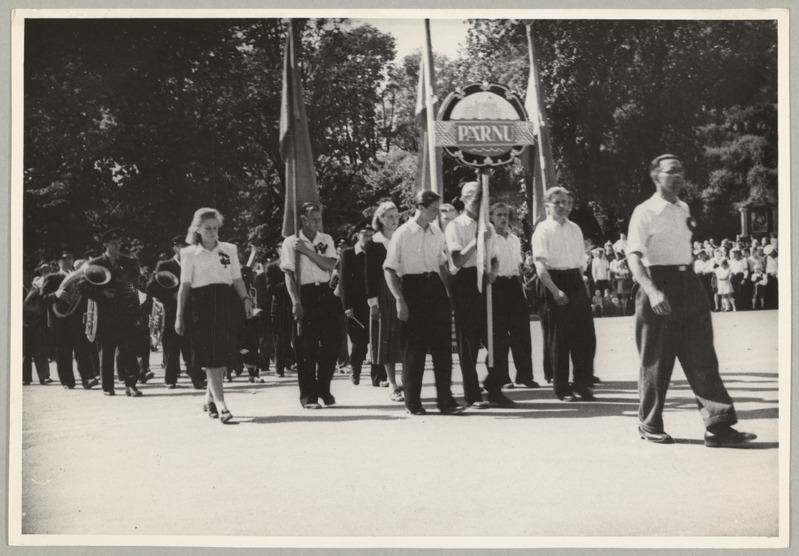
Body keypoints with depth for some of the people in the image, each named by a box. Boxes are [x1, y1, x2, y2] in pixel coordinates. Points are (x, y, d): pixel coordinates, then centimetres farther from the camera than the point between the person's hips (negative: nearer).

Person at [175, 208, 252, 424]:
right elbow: (185, 285, 3)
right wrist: (179, 315, 0)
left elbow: (237, 279, 11)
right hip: (201, 305, -3)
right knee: (210, 357, -8)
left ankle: (209, 399, 22)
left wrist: (246, 298, -5)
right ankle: (221, 404, -12)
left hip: (227, 303, 3)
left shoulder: (229, 250, 12)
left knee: (224, 356, 4)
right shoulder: (189, 253, 4)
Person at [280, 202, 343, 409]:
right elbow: (289, 274, -6)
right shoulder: (291, 242, -1)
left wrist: (307, 251, -12)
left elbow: (330, 265, -4)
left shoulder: (326, 240, 10)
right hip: (305, 295, -3)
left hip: (325, 293, 4)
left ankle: (324, 389, 20)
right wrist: (295, 302, -15)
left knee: (331, 342, 3)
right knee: (306, 346, -2)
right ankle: (308, 394, 7)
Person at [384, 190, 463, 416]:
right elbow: (389, 269, -8)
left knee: (442, 346, 3)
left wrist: (449, 292, 13)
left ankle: (445, 400, 10)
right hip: (413, 288, -5)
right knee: (414, 348, 2)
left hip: (435, 288, 5)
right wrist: (399, 300, -16)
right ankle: (412, 402, 13)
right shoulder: (402, 234, -7)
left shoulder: (437, 234, 10)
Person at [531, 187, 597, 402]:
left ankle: (583, 384, 15)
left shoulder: (575, 229, 12)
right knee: (559, 338, 1)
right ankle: (562, 388, 11)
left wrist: (580, 285, 6)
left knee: (585, 336, 3)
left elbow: (581, 262, 16)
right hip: (554, 282, -5)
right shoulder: (543, 230, -6)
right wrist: (555, 291, -21)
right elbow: (540, 265, -13)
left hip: (576, 281, 5)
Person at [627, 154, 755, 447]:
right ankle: (650, 425, 19)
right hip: (658, 283, -6)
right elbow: (634, 256, -17)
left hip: (688, 283, 6)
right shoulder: (645, 212, -8)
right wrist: (652, 291, -29)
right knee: (656, 360, 3)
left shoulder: (684, 209, 13)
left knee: (702, 357, 0)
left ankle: (718, 426, -2)